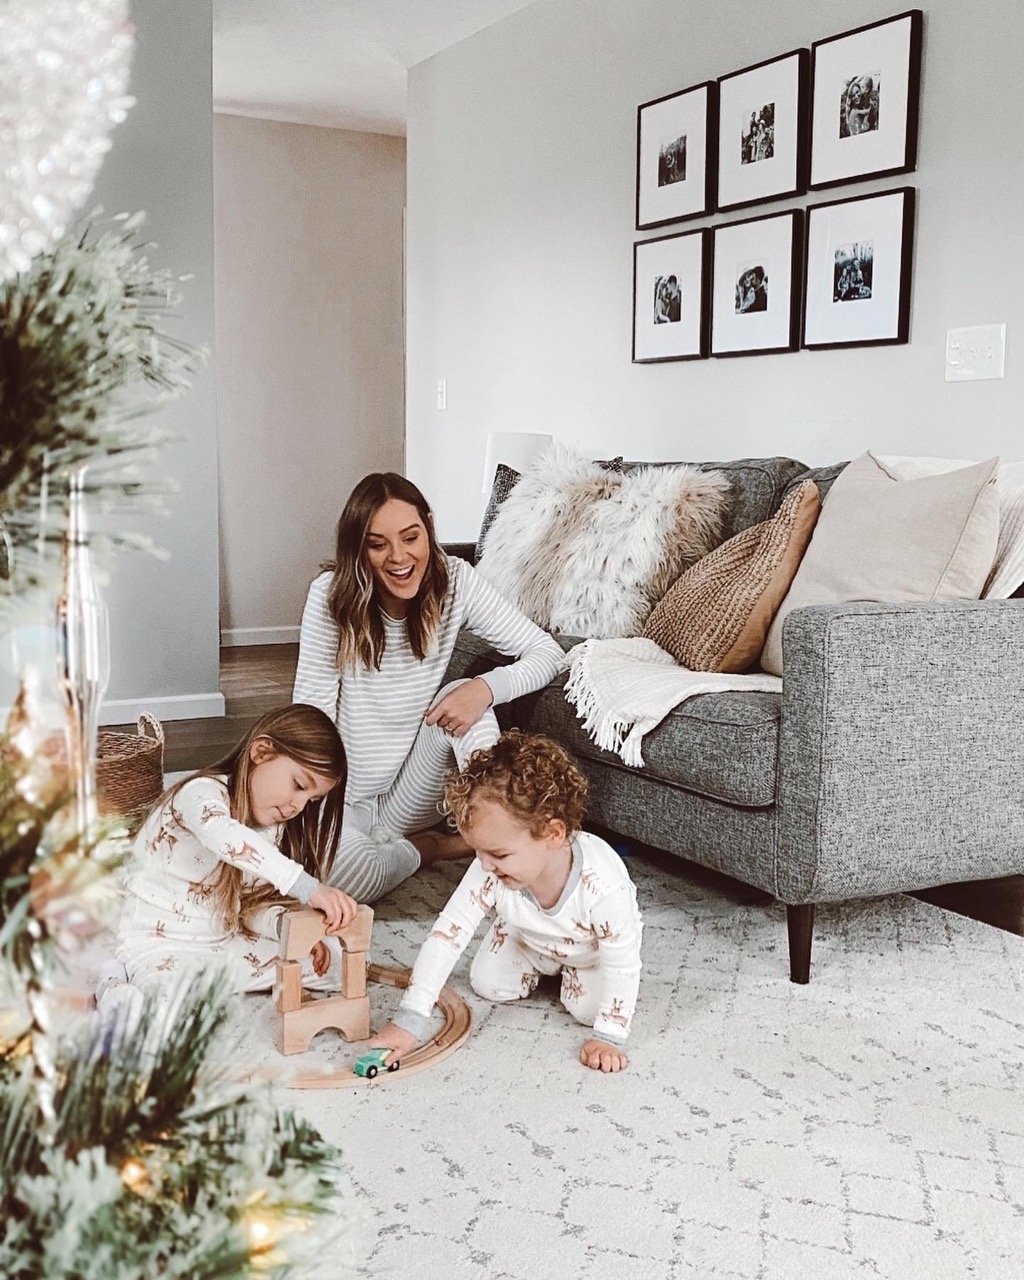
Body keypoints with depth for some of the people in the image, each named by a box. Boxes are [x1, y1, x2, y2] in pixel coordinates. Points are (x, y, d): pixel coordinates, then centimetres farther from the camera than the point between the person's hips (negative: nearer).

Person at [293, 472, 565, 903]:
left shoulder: (455, 582, -11)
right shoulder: (331, 594, -16)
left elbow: (548, 652, -10)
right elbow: (312, 709, -14)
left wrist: (487, 687, -29)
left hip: (411, 797, 2)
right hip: (345, 800, -2)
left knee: (465, 699, -25)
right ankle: (430, 847, -2)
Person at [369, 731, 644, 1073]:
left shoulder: (603, 885, -47)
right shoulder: (490, 871, -37)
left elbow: (622, 965, -33)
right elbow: (447, 935, -33)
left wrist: (610, 1037, -31)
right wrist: (409, 1019, -37)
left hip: (594, 947, -3)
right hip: (528, 937, 3)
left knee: (588, 1007, -16)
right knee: (487, 985, -1)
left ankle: (570, 971, 16)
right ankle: (543, 967, 26)